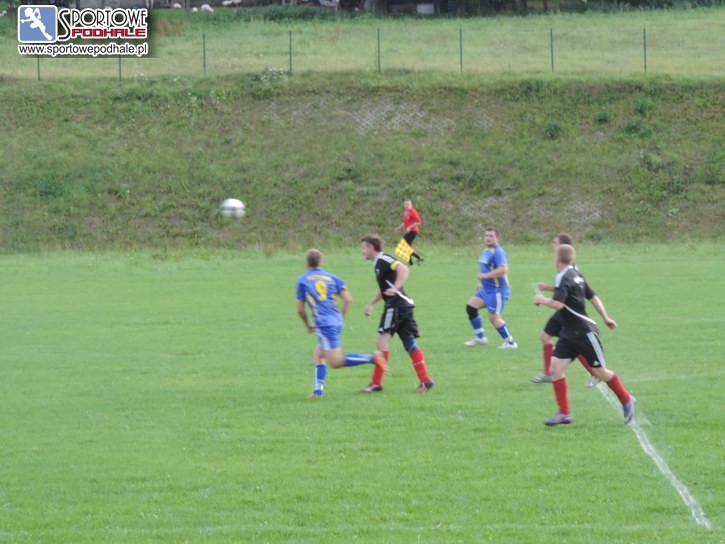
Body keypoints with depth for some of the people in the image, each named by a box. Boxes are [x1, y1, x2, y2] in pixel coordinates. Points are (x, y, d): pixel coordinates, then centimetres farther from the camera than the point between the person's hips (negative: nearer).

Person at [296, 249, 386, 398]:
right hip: (336, 321, 6)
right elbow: (348, 299, 6)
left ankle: (371, 358, -22)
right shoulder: (331, 278, 14)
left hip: (323, 323, -6)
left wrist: (308, 325, 24)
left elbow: (300, 309, 8)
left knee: (336, 362, -10)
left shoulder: (302, 280, 6)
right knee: (318, 355, 18)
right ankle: (318, 388, 5)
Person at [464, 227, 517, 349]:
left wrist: (485, 276, -28)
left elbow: (503, 269, -30)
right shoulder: (486, 251, 13)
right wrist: (483, 283, 25)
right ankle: (480, 338, 14)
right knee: (470, 307, 5)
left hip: (498, 290, -10)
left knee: (494, 318, -8)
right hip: (487, 289, 10)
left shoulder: (498, 252, -17)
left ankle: (510, 342, 5)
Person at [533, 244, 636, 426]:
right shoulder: (575, 275, 9)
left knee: (600, 371, 4)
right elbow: (592, 296, 16)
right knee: (555, 367, -3)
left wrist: (541, 299, -13)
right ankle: (564, 414, -3)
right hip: (569, 334, 9)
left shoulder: (564, 278, -20)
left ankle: (626, 400, 23)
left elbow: (558, 304, -32)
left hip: (584, 333, -9)